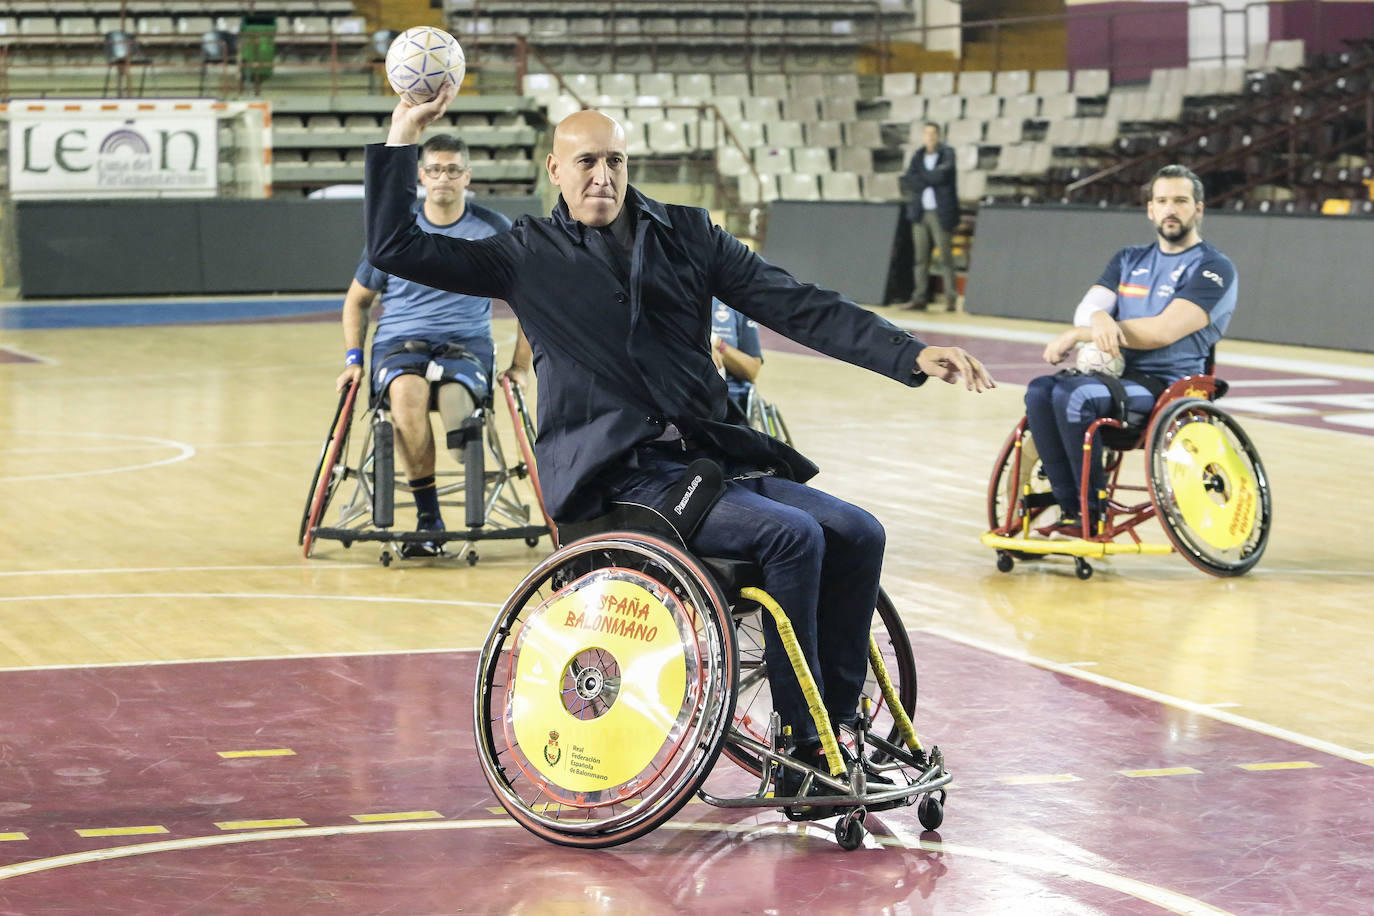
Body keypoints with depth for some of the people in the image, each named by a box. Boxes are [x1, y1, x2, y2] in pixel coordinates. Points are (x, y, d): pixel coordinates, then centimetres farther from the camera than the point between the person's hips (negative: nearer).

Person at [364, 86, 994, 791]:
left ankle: (840, 726, 0)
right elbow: (395, 249, 0)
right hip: (617, 479, -5)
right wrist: (403, 135, -6)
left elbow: (801, 309, 9)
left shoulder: (688, 236, 14)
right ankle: (803, 742, -16)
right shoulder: (530, 256, 6)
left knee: (858, 534, -13)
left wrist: (913, 355, -2)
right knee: (791, 536, -25)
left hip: (711, 457, 5)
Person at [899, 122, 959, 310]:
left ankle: (951, 297, 0)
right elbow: (906, 182, 0)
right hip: (920, 213, 4)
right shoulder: (918, 156, 11)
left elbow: (942, 175, -19)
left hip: (940, 213, -4)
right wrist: (929, 181, -13)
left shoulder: (947, 154, -1)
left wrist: (917, 178, -8)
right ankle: (920, 298, 5)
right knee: (921, 257, 3)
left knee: (945, 256, -5)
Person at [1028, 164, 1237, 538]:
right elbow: (1086, 309, 5)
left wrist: (1079, 335, -15)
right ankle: (1070, 510, -17)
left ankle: (1093, 515, -19)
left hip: (1169, 384, -7)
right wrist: (1098, 318, -23)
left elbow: (1164, 331, -17)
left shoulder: (1213, 269, -4)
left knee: (1074, 395, -30)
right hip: (1119, 372, 7)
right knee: (1040, 391, -21)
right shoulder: (1130, 261, 18)